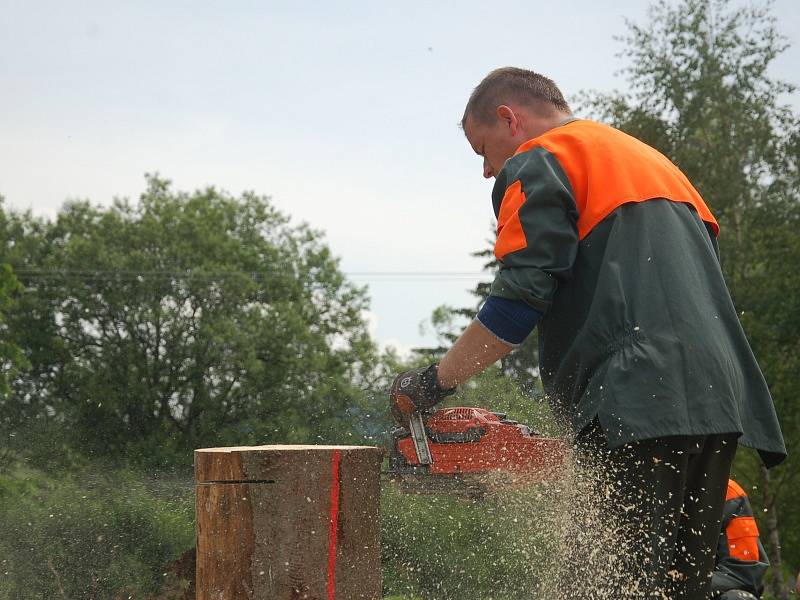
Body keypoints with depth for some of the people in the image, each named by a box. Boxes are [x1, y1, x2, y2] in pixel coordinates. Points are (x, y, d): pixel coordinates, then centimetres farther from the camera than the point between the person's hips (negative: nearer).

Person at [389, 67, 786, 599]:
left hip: (636, 407, -8)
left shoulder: (537, 163, 6)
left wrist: (433, 384, 3)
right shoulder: (653, 161, 31)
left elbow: (520, 300, -8)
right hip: (719, 403, 8)